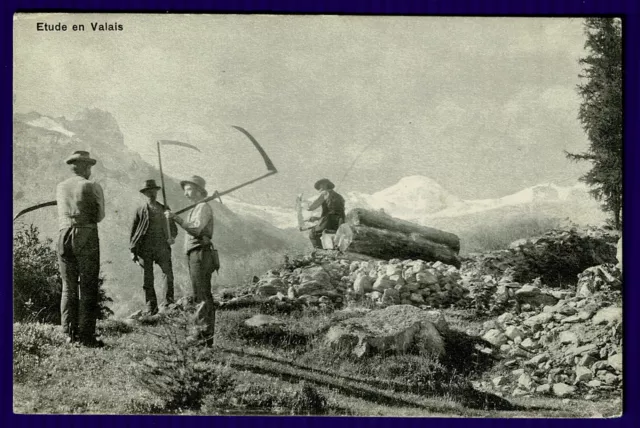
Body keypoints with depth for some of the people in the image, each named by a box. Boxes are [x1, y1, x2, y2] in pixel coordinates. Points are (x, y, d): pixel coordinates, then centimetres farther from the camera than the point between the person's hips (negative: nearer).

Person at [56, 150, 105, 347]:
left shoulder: (60, 187, 13)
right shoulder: (92, 186, -1)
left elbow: (64, 212, 18)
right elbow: (100, 215, 3)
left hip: (64, 236, 5)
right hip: (86, 236, -5)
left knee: (68, 287, 10)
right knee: (88, 288, -1)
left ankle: (70, 333, 9)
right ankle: (86, 336, -3)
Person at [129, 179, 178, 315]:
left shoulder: (164, 209, 16)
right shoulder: (140, 210, 11)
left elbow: (173, 226, 22)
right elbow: (133, 231, 11)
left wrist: (172, 237, -1)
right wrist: (133, 251, 4)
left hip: (162, 247, 1)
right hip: (145, 248, -1)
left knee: (168, 273, -15)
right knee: (147, 279, 0)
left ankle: (169, 302, -13)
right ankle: (150, 307, 5)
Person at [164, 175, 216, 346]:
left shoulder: (203, 207, -8)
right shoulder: (196, 208, 23)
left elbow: (196, 229, -23)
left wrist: (176, 218, -27)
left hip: (200, 254, -10)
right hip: (194, 255, 10)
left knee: (202, 295, -11)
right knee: (203, 295, 10)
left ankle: (205, 333, -11)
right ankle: (205, 333, 14)